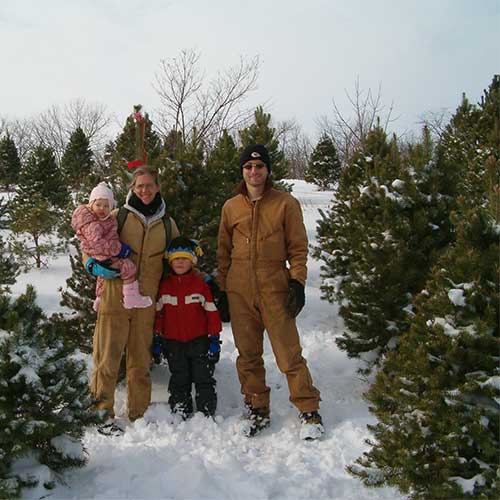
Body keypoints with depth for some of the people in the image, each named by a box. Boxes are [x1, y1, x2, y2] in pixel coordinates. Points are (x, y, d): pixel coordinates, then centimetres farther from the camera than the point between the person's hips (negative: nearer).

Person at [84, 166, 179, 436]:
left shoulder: (167, 223, 13)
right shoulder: (118, 216, 2)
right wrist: (95, 265, -14)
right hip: (115, 298, -3)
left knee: (141, 361, 11)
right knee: (108, 357, -2)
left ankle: (139, 415, 22)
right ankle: (102, 414, 10)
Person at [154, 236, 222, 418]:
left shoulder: (201, 284, -1)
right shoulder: (164, 286, 4)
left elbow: (211, 311, 0)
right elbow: (158, 313, 9)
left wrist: (214, 337, -2)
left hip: (199, 340, -2)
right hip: (173, 342, 2)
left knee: (203, 379, 2)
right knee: (179, 380, 11)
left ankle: (207, 413, 12)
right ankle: (180, 413, 22)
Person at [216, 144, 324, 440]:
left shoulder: (286, 203, 0)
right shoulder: (231, 207, 9)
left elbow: (298, 248, 1)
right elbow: (224, 252, 13)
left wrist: (297, 282, -9)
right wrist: (222, 291, 11)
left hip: (274, 289, -3)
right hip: (239, 292, 3)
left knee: (289, 354, -3)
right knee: (248, 355, 10)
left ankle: (309, 411, 11)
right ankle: (257, 410, 24)